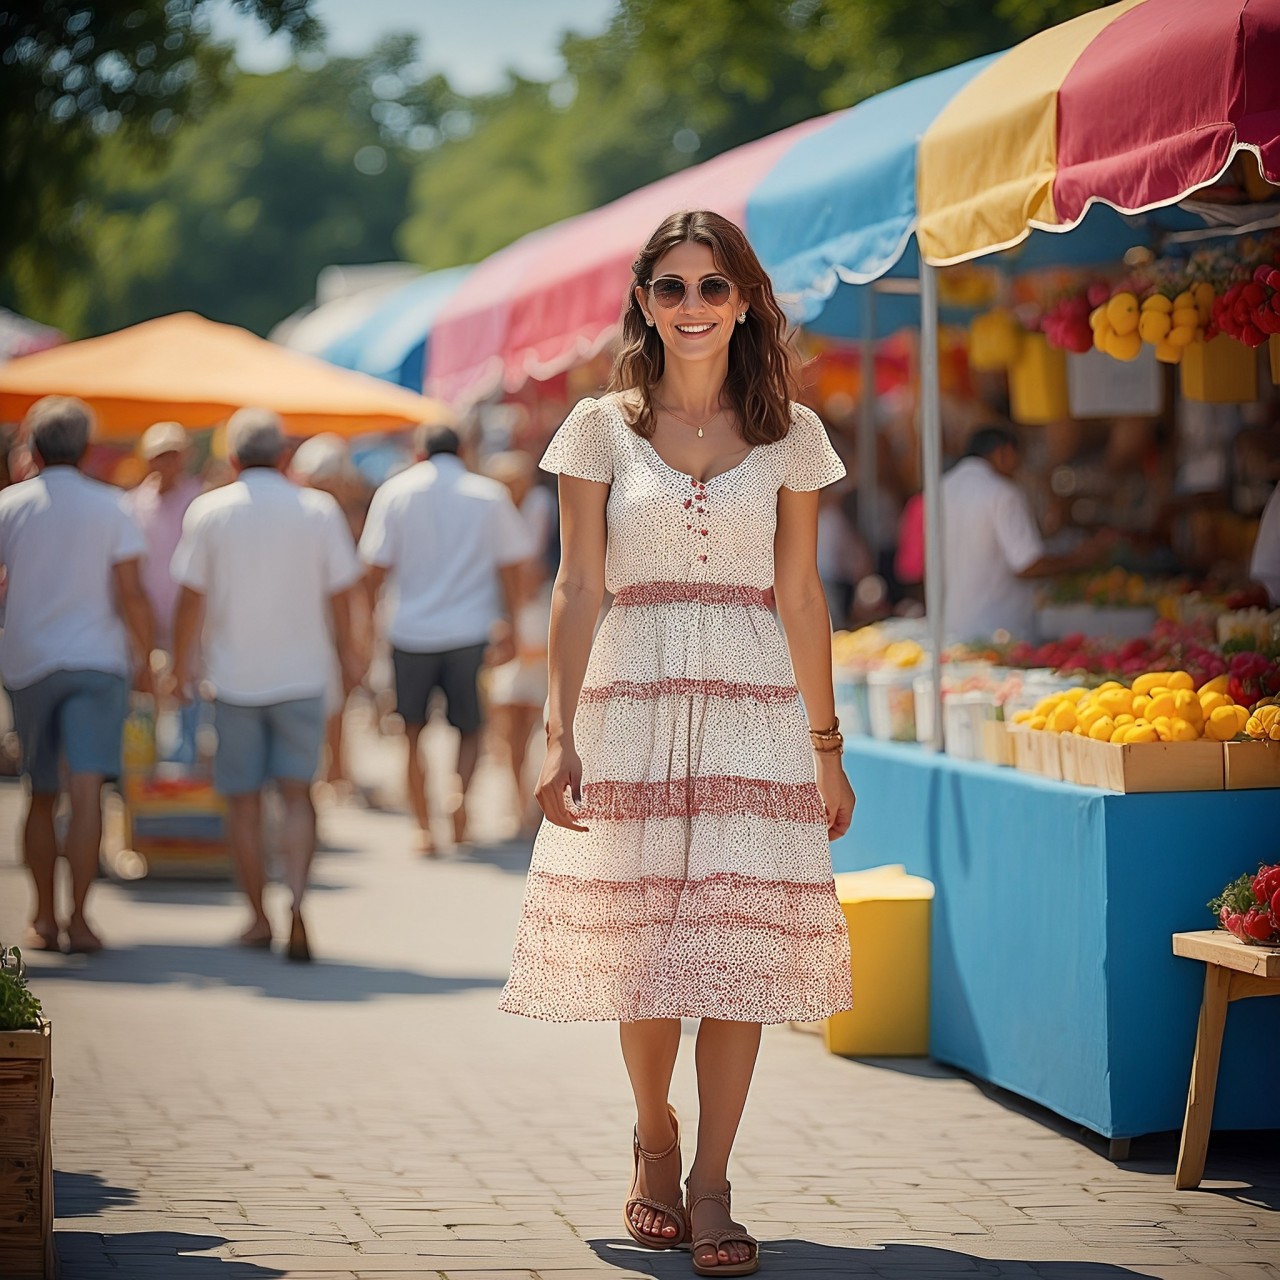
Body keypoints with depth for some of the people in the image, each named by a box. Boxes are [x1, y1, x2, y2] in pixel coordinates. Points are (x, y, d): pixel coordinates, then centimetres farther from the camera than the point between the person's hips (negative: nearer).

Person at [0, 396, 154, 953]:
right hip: (97, 662, -2)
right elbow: (131, 594, -4)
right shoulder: (110, 507, -1)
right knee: (87, 792, -8)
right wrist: (144, 657, 8)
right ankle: (78, 918, -16)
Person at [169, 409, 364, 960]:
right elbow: (339, 594, 4)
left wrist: (181, 665, 8)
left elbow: (191, 598, -4)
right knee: (296, 794, 4)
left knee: (243, 800, 9)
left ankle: (259, 917, 14)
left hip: (235, 676, -1)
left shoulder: (208, 511, -4)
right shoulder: (319, 510, -1)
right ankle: (296, 898, -17)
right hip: (301, 673, 1)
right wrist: (346, 654, 19)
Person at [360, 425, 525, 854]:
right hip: (471, 631, 1)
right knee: (469, 728, 14)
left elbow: (377, 567, -1)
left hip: (412, 630, -1)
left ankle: (424, 827, 6)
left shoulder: (396, 492, 1)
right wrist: (507, 626, 7)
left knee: (413, 731, 12)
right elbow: (510, 568, 2)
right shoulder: (490, 495, 3)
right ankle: (461, 790, -15)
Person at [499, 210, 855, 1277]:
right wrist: (561, 736, -6)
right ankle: (654, 1142, 27)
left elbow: (801, 596, 8)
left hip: (754, 706, 0)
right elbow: (578, 587, 1)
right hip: (633, 701, 0)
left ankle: (711, 1185, 4)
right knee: (640, 946, 3)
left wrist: (826, 745, 6)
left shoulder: (789, 433, 7)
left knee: (741, 945, -5)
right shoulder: (602, 428, 4)